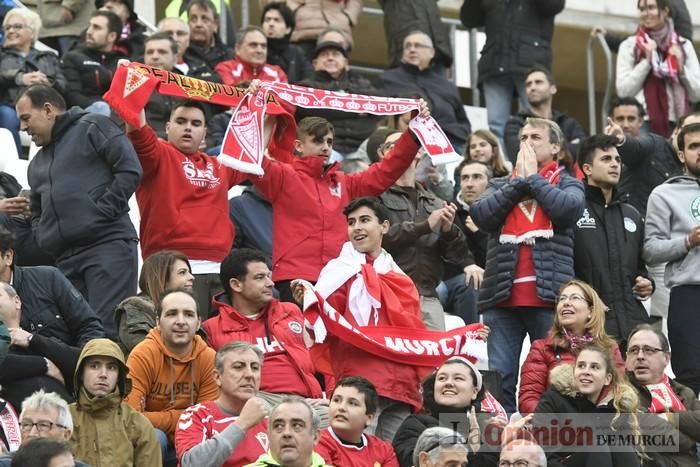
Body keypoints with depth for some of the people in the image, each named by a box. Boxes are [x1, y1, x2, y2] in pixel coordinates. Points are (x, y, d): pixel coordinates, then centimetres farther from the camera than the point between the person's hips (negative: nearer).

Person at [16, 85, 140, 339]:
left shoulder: (92, 128, 4)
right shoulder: (38, 163, 28)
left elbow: (130, 170, -6)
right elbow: (37, 211, 34)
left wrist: (103, 211, -10)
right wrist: (44, 239, 13)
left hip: (108, 244, -8)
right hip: (65, 259, 8)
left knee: (107, 328, -16)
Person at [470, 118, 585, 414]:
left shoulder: (567, 184, 14)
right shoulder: (501, 185, 21)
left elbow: (568, 208, -10)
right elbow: (481, 214, 1)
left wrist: (533, 178, 1)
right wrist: (518, 181, 2)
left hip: (549, 295, -2)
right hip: (503, 295, 2)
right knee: (499, 377, -1)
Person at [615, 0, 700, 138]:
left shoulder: (684, 45, 12)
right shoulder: (629, 46, 8)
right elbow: (623, 90, -2)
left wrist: (681, 68, -5)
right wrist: (647, 61, -7)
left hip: (676, 125, 2)